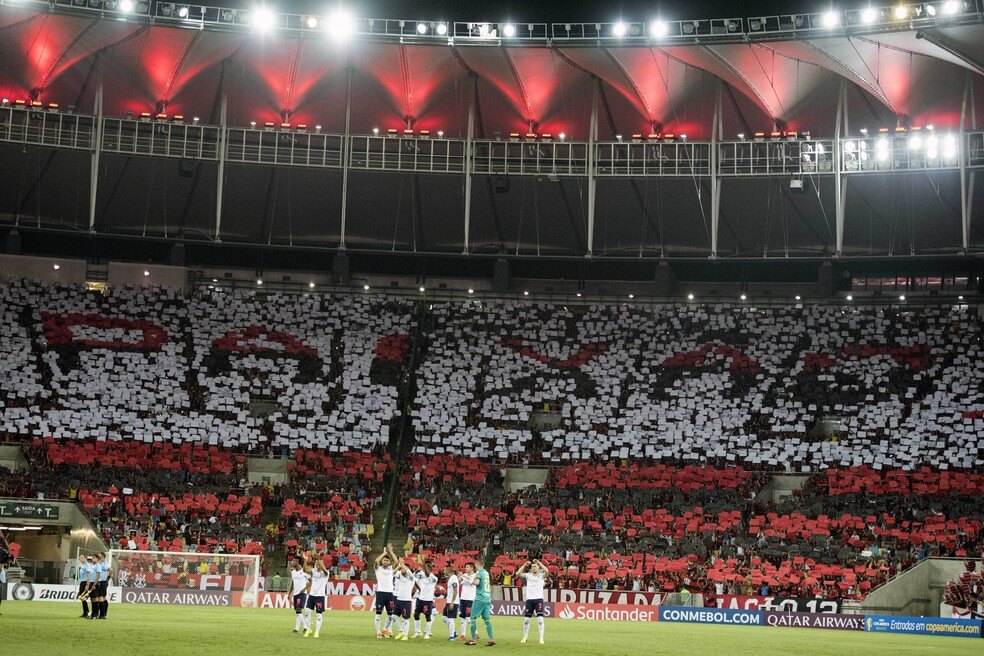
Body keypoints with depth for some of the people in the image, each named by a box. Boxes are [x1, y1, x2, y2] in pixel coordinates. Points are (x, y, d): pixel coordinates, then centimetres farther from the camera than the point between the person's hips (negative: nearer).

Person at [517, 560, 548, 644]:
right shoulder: (528, 575, 10)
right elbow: (518, 574, -3)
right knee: (526, 619, 7)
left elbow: (546, 571, -18)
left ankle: (541, 638, -7)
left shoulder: (541, 575, 4)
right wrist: (525, 565, -8)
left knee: (540, 619, -9)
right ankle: (525, 637, 20)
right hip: (529, 599, 3)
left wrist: (538, 562, -14)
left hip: (539, 599, -3)